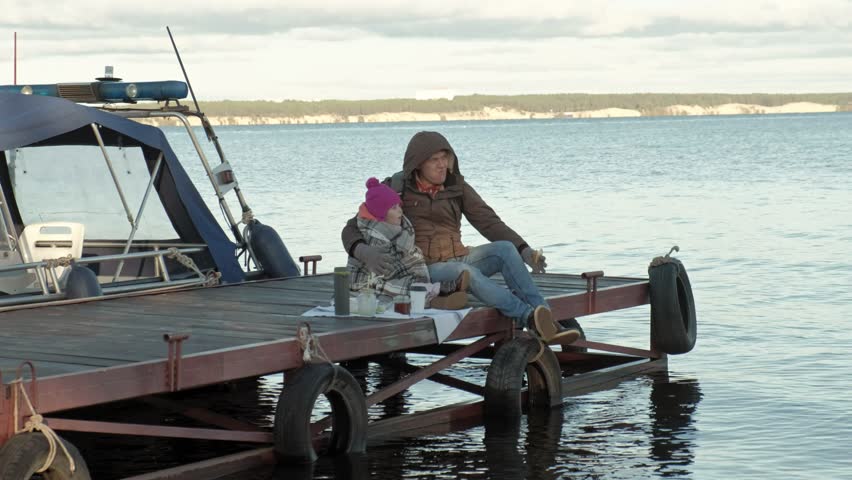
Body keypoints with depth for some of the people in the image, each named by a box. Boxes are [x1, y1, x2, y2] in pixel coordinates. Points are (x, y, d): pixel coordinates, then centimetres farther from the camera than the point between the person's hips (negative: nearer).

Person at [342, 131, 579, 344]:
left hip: (458, 259, 4)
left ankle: (547, 320, -35)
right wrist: (365, 252, -32)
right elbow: (351, 230, -7)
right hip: (425, 270, -4)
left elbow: (488, 221, 5)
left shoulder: (456, 186, 9)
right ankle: (530, 318, -52)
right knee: (466, 272, -36)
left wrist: (524, 250, -11)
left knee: (505, 248, -23)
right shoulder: (396, 190, -2)